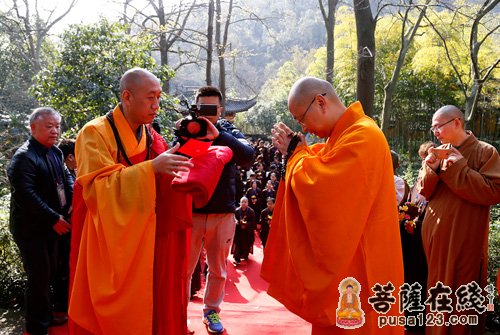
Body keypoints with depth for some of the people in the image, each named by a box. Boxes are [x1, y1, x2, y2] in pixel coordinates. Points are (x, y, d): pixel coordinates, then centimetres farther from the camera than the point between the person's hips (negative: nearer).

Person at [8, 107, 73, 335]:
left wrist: (73, 201, -5)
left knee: (49, 274, 19)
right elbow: (26, 195, -25)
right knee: (39, 278, 1)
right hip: (31, 229, -8)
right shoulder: (23, 157, -19)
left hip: (52, 226, 8)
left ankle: (45, 316, 36)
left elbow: (65, 179, 14)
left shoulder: (55, 152, 8)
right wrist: (54, 219, -23)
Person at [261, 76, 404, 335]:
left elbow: (318, 187, -29)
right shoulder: (346, 132, 11)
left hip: (357, 266, -10)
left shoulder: (362, 136, -22)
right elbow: (322, 174, 16)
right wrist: (296, 151, -1)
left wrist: (295, 153, -12)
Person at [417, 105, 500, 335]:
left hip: (464, 239, -5)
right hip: (435, 235, 5)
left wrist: (458, 167, -18)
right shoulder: (438, 153, 9)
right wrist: (431, 170, -10)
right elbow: (424, 192, 9)